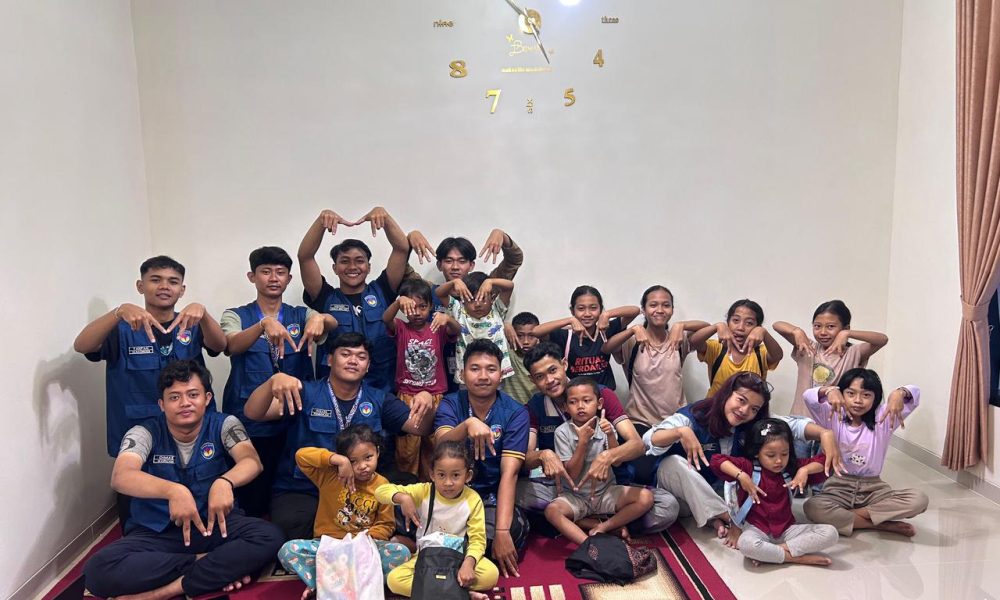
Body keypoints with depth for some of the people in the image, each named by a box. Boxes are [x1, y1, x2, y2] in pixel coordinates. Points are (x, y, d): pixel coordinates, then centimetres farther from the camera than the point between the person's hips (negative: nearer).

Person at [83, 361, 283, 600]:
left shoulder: (224, 425, -4)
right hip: (155, 532, 1)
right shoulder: (144, 433, -5)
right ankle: (215, 568, -18)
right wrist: (173, 490, -43)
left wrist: (225, 481, -44)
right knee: (98, 571, -28)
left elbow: (251, 461, -21)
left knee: (269, 537, -28)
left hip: (213, 524, 0)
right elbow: (120, 477, -25)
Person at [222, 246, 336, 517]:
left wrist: (320, 319, -36)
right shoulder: (236, 316, 4)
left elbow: (332, 324, -12)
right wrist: (265, 323, -37)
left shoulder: (301, 315, 8)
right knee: (250, 502, 2)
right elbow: (232, 345, -18)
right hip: (249, 423, -1)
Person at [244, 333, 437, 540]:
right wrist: (274, 380, -31)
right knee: (291, 527, -32)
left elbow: (420, 428, 3)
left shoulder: (378, 400, 10)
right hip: (301, 491, -2)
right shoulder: (306, 393, 1)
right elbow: (253, 413, -10)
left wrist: (426, 402, -20)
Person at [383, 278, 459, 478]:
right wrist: (399, 302, -44)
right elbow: (386, 319, -22)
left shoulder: (438, 329, 1)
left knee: (433, 447, 12)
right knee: (406, 450, 5)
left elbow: (456, 330, -20)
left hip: (435, 397, 1)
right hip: (407, 396, -1)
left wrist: (448, 318, -44)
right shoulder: (401, 328, 0)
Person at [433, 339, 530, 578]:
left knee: (514, 531, -33)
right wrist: (468, 424, -43)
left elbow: (509, 473, -18)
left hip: (493, 497, -1)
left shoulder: (515, 413, -8)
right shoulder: (450, 404, -2)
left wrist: (502, 531, -29)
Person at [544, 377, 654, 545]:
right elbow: (571, 474, -14)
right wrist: (583, 441, -23)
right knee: (552, 510, -31)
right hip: (576, 495, -2)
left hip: (606, 491, 2)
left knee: (645, 497, -20)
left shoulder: (604, 426, -5)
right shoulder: (563, 432, -11)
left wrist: (610, 436, -27)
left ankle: (603, 527, -10)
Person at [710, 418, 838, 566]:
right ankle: (799, 557, -22)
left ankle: (779, 549, -19)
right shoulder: (748, 467, -6)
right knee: (746, 544, -39)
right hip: (757, 530, -3)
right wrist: (741, 476, -26)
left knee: (830, 533, -17)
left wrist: (805, 470, -13)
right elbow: (716, 460, -17)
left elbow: (822, 460, 5)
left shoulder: (792, 467, 5)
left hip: (786, 529, 4)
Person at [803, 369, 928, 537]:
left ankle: (844, 516, -17)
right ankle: (884, 524, -19)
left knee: (919, 499, -24)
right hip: (839, 487, -1)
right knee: (812, 508, -32)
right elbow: (808, 396, -19)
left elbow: (915, 392, -13)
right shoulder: (833, 417, -3)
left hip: (874, 488, 2)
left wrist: (899, 393, -37)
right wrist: (829, 390, -41)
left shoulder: (883, 417, -1)